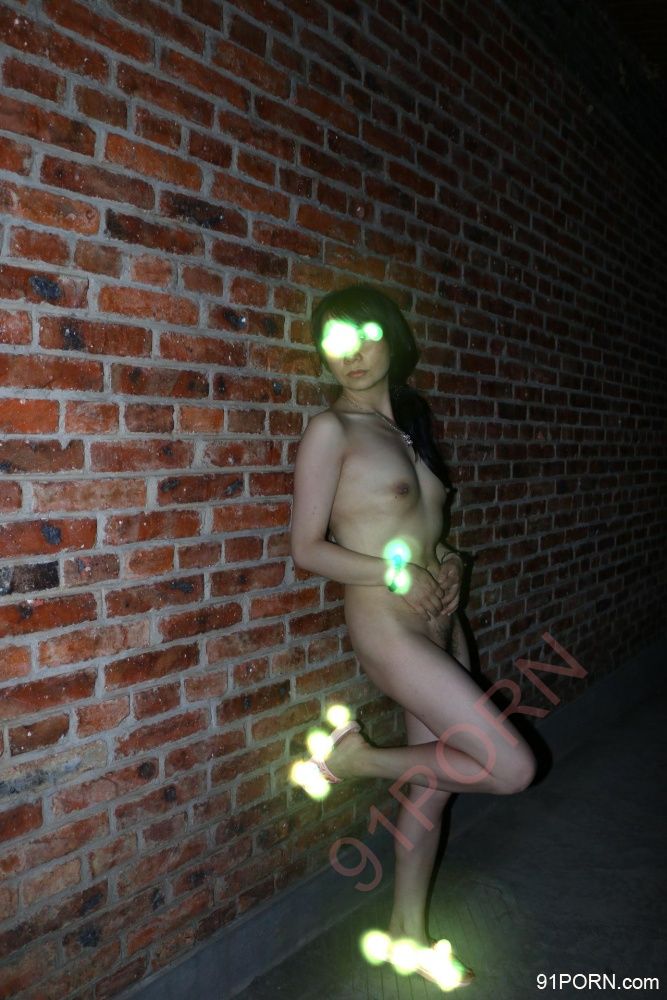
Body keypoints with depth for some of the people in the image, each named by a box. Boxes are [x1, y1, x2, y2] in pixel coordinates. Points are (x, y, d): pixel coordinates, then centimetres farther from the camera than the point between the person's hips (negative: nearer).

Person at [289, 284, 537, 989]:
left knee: (435, 781, 15)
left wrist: (442, 561, -2)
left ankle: (408, 928, 35)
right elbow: (306, 548, -11)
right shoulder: (331, 430, -9)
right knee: (511, 767, -10)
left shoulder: (409, 422, 12)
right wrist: (397, 574, -19)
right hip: (388, 630, -7)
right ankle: (358, 758, 7)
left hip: (439, 626, 7)